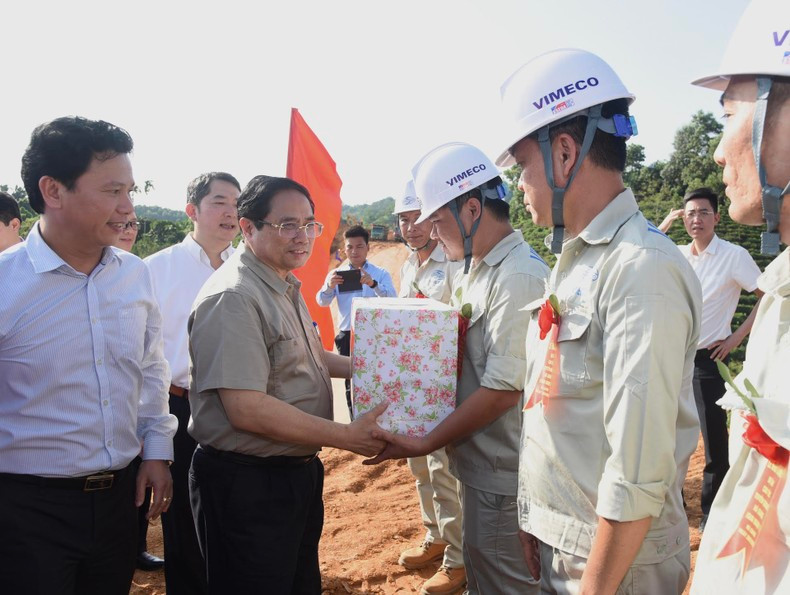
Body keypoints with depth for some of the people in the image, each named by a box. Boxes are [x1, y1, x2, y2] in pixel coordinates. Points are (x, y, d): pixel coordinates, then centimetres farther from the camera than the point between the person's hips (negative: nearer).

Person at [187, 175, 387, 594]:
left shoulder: (286, 288, 10)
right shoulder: (233, 297, -23)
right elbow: (246, 410, -29)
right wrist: (347, 437, -24)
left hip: (298, 471, 10)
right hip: (247, 483, -9)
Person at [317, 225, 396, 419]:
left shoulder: (381, 274, 3)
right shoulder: (336, 274, 7)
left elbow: (392, 300, -13)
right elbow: (322, 302, -4)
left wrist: (373, 284, -31)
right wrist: (329, 286, -26)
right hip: (347, 336, 1)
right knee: (350, 383, 8)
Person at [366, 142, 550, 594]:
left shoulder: (519, 278, -21)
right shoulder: (474, 271, 9)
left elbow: (502, 390, -24)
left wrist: (425, 445, -17)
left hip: (502, 474, -9)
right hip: (479, 463, 9)